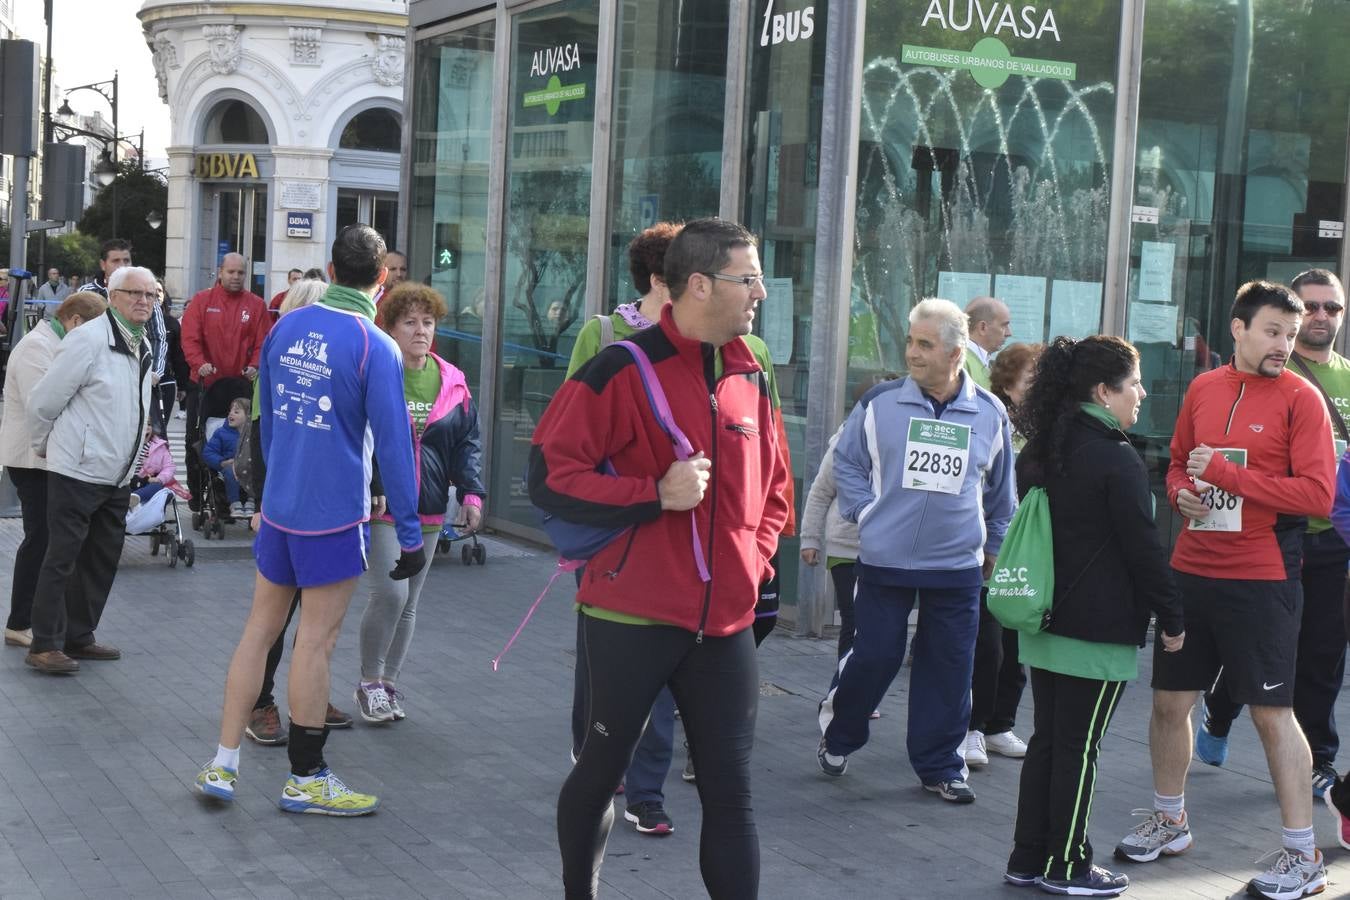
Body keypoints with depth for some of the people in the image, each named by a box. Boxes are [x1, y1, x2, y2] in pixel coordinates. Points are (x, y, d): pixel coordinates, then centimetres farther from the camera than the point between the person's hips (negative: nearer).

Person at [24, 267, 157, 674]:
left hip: (117, 476, 8)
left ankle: (79, 637, 24)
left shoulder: (143, 347, 10)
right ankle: (44, 645, 3)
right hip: (78, 473, -8)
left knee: (103, 558, 13)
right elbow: (44, 401, -12)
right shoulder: (89, 340, -16)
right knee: (62, 558, -3)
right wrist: (44, 447, 0)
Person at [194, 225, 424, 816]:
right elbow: (393, 446, -14)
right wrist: (409, 536, -8)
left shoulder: (286, 328, 4)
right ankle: (305, 779, 13)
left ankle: (222, 766, 16)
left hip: (278, 506, 6)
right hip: (335, 517, -6)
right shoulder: (375, 347, -14)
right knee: (316, 641, 2)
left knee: (260, 627, 13)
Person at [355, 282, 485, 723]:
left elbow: (468, 440, 10)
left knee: (409, 602, 12)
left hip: (428, 510, 5)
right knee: (390, 592, -14)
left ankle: (389, 682, 26)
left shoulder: (452, 382, 5)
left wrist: (472, 492, 0)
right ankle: (369, 683, 5)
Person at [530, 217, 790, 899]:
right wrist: (656, 494, -22)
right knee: (601, 771, 13)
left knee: (730, 792, 4)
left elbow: (772, 489, 22)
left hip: (724, 623, 5)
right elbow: (550, 477, -14)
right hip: (630, 616, -4)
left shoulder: (750, 379, 8)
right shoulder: (623, 370, -11)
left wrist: (753, 560, 7)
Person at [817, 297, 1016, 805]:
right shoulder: (880, 403, -3)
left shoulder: (990, 414, 3)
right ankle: (836, 737, 26)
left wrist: (994, 548, 19)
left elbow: (1000, 491, 16)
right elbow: (846, 462, 10)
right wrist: (864, 512, 0)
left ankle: (940, 766, 18)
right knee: (874, 657, 3)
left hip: (958, 567, 2)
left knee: (948, 669, 5)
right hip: (884, 561, -2)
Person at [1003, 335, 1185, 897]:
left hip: (1044, 624, 8)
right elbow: (1144, 549, -14)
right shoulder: (1117, 461, -16)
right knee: (1077, 749, 1)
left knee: (1046, 740, 14)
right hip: (1100, 631, -8)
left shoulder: (1039, 453, 9)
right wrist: (1172, 619, -5)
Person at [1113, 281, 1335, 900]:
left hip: (1261, 579, -5)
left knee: (1272, 712, -2)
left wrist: (1224, 472, -18)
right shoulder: (1202, 389, 7)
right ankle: (1169, 821, 34)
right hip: (1192, 570, 5)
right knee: (1170, 700, 14)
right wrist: (1181, 492, -2)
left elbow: (1318, 494, -16)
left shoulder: (1300, 399, -8)